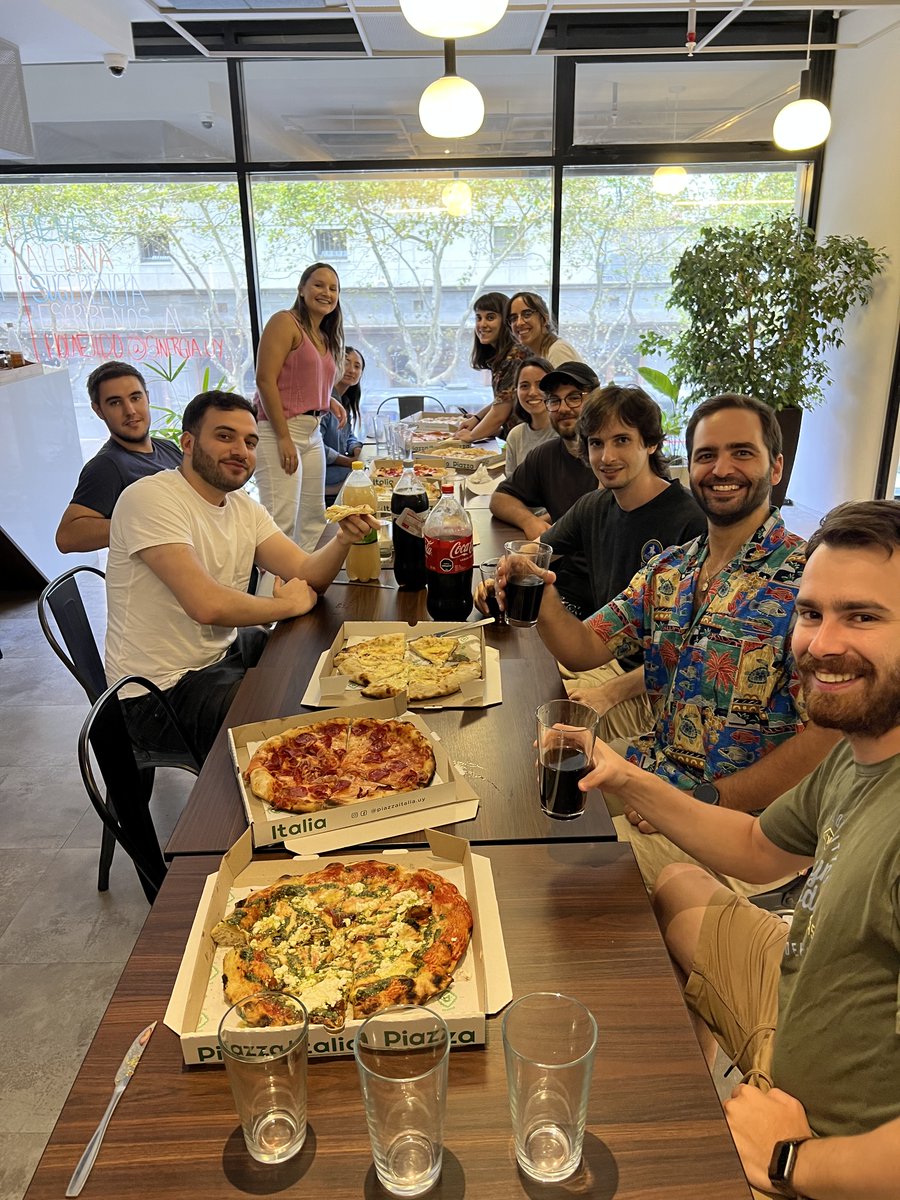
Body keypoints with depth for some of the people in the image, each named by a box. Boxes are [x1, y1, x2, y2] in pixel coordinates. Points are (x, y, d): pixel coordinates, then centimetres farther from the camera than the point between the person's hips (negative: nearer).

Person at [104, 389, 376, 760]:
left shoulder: (243, 506, 6)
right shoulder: (150, 498, -21)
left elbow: (308, 574, -2)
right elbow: (207, 605, -31)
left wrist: (342, 538, -24)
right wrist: (288, 604, -15)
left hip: (225, 651, 9)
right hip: (161, 690, -9)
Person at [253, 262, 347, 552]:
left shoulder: (326, 337, 19)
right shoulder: (285, 322, -5)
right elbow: (265, 379, -14)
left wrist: (330, 402, 8)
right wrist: (283, 438, -19)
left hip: (313, 432, 9)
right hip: (279, 430, -9)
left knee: (313, 518, 11)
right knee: (282, 521, -14)